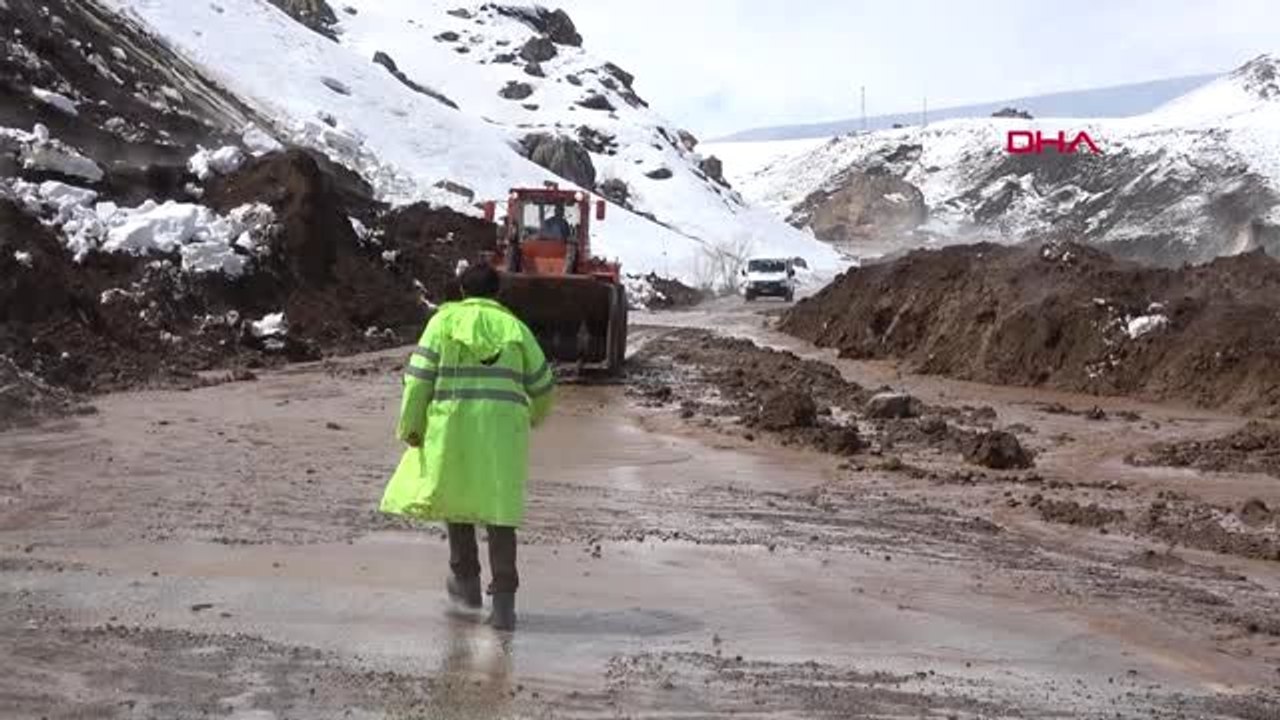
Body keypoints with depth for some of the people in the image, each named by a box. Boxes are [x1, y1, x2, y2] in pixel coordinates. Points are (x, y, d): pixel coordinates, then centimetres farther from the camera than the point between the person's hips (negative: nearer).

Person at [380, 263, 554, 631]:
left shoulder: (444, 321, 3)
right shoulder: (514, 327, 8)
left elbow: (419, 376, -5)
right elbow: (542, 383, 12)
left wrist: (410, 427, -1)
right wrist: (537, 414, 33)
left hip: (453, 425, -1)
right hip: (502, 428, 1)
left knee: (455, 493, 22)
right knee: (499, 510, 2)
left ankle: (467, 582, 30)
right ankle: (503, 603, -7)